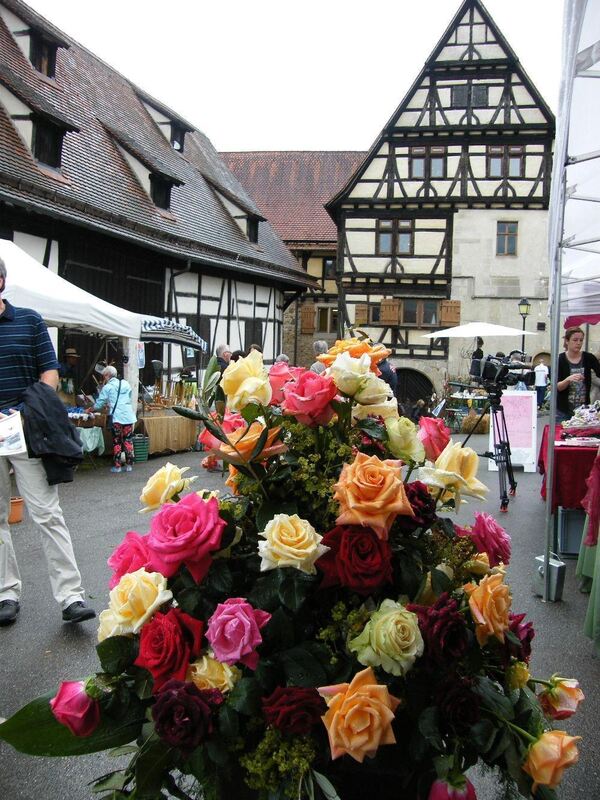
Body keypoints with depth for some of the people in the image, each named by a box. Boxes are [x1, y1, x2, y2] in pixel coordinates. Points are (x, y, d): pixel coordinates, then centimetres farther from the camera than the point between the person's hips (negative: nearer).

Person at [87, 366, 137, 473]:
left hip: (116, 417, -4)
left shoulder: (107, 387, 0)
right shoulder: (126, 384, 14)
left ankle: (117, 466, 3)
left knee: (116, 442, 3)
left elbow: (98, 404, 3)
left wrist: (89, 410, 22)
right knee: (128, 441, 7)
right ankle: (129, 465, 6)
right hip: (128, 416, 4)